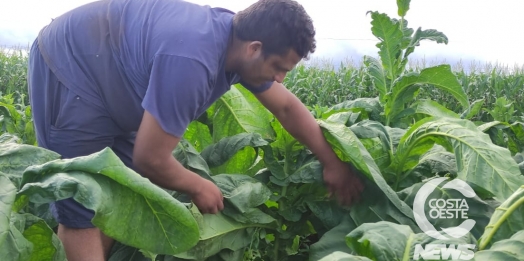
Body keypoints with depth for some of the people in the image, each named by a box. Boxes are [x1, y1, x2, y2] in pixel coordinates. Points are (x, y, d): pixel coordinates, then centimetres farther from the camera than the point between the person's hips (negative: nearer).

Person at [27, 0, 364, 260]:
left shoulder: (237, 36, -8)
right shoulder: (191, 59, -37)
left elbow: (286, 107, 5)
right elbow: (150, 160, -29)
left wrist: (332, 162, 9)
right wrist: (199, 187, -11)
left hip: (109, 82, 9)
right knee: (84, 208, -9)